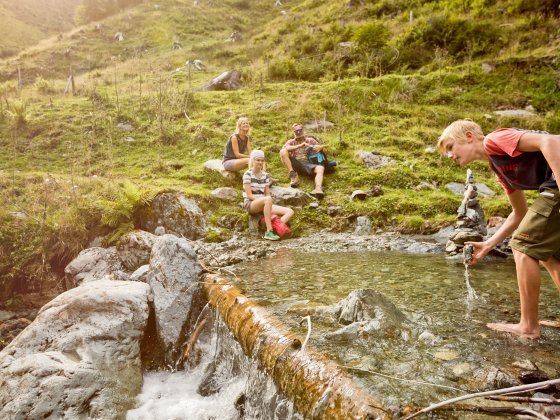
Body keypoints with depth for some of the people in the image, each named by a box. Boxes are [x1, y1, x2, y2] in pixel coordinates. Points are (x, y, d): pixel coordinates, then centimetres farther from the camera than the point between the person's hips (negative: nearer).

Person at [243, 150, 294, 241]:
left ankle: (276, 228, -32)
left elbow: (267, 194, 9)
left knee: (290, 211, -9)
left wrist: (270, 209, -9)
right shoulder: (248, 174, -6)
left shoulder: (265, 175, 12)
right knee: (268, 199, -40)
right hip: (250, 204, -7)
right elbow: (249, 195, -12)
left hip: (263, 205, 7)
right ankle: (269, 232, -39)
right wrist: (263, 200, -21)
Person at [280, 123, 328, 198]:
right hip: (295, 164, 1)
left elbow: (324, 150, 17)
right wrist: (299, 146, -18)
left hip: (307, 164, 0)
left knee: (320, 168, -33)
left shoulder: (310, 140, 23)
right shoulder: (291, 142, 21)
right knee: (283, 151, -23)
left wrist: (320, 147, -9)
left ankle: (318, 188, -59)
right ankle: (293, 175, -27)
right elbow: (285, 148, -4)